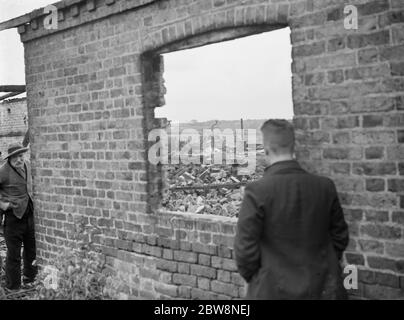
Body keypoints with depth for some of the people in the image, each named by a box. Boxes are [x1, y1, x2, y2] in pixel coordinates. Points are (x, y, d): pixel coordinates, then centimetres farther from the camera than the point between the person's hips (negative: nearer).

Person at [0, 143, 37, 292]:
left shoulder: (25, 167, 8)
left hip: (28, 214, 7)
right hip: (13, 216, -7)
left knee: (31, 249, 18)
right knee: (14, 253, 2)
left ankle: (30, 278, 36)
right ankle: (13, 286, 16)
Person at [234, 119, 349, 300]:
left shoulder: (256, 192, -17)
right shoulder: (325, 187, -5)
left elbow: (245, 249, -14)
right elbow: (340, 236, 5)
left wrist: (253, 279, 4)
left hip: (274, 291, -3)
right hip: (322, 289, 4)